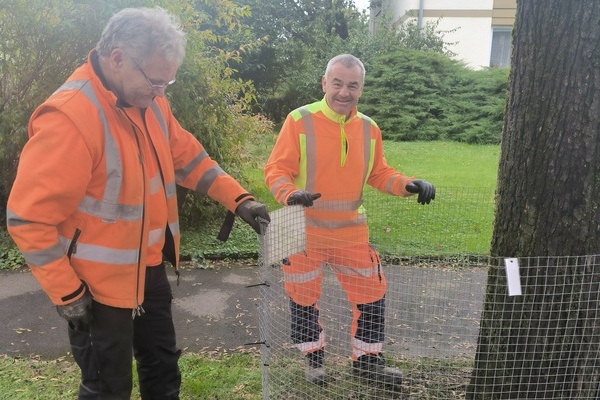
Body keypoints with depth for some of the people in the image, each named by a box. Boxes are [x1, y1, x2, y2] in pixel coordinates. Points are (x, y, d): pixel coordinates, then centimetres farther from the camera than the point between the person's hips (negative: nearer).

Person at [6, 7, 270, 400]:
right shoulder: (69, 118, -27)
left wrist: (237, 198, -2)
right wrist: (67, 293, -18)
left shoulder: (148, 100, -2)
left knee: (163, 365, 24)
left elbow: (187, 155, 9)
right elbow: (29, 217, -23)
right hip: (99, 282, -7)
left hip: (149, 267, 8)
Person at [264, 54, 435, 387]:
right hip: (305, 232, -3)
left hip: (351, 232, 4)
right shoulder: (299, 120, -13)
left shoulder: (369, 128, 2)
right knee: (304, 299, 12)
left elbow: (378, 174, 11)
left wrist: (408, 185, -6)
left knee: (372, 295, 10)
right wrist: (290, 194, -33)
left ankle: (367, 360, 33)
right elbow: (276, 170, -13)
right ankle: (313, 359, 38)